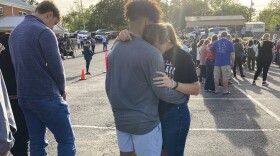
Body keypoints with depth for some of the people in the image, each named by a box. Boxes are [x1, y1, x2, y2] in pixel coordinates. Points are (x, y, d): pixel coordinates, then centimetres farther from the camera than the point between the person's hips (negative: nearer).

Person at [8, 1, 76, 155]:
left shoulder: (15, 32, 13)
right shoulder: (44, 32, -14)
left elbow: (19, 64, 16)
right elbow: (56, 66, -14)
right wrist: (61, 90, 3)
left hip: (24, 96, 8)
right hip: (46, 97, -8)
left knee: (36, 142, 14)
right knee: (66, 140, 2)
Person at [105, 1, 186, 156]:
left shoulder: (114, 49, 2)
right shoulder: (150, 52, -21)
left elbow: (108, 86, 9)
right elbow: (162, 92, -15)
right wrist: (183, 96, 2)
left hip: (121, 119, 7)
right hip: (144, 121, -7)